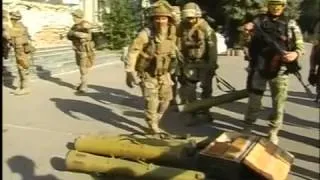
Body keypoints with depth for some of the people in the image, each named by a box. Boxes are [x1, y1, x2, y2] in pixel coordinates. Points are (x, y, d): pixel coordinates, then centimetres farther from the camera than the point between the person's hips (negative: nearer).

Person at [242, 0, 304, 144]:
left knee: (278, 103, 5)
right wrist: (246, 31, -20)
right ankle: (247, 128, 24)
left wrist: (295, 54, -18)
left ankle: (273, 132, 21)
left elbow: (300, 46, 6)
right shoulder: (258, 21, 5)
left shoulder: (291, 25, 5)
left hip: (280, 71, 0)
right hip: (258, 68, 0)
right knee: (254, 100, 9)